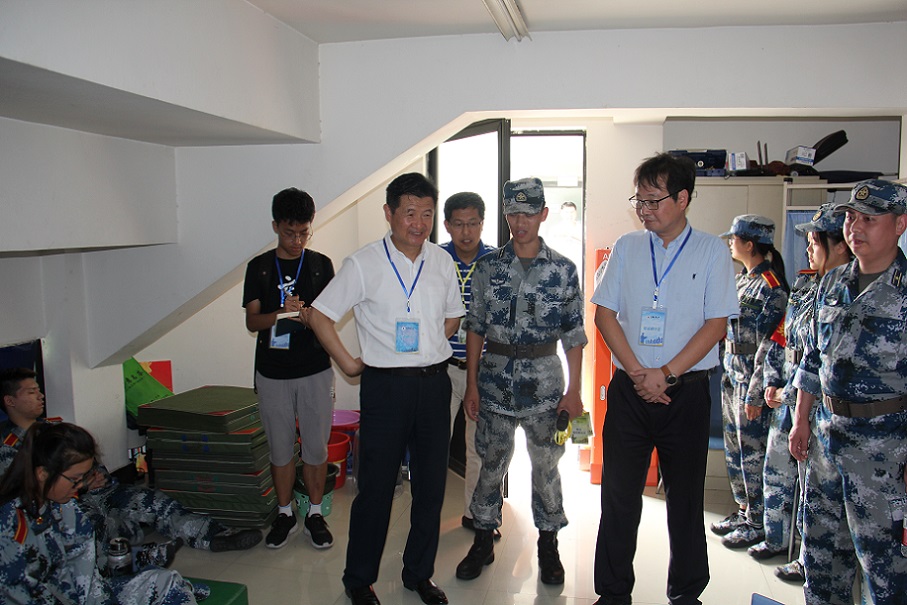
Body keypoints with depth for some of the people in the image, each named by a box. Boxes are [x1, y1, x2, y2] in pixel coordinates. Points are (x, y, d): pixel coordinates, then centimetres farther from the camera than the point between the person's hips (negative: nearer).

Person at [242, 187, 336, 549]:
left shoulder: (321, 265, 3)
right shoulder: (259, 267, 3)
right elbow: (251, 321, -1)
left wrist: (308, 316, -19)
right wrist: (281, 313, -21)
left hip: (315, 369, 0)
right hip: (273, 372, 0)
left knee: (316, 445, 6)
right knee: (280, 447, 10)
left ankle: (315, 514, 22)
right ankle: (285, 514, 26)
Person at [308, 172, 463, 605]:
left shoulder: (442, 261, 5)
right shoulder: (364, 264, -7)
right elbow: (320, 315, -3)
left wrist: (428, 351, 11)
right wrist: (348, 363, -3)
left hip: (434, 383, 4)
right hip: (386, 386, -4)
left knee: (430, 485, 12)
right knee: (376, 487, 4)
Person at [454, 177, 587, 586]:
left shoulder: (563, 270, -1)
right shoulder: (488, 267, 2)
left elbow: (574, 334, 1)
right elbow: (475, 327, 4)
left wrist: (574, 391, -3)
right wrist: (471, 384, 1)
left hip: (545, 383, -1)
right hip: (495, 381, 1)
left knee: (546, 465, 9)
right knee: (491, 464, 10)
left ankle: (548, 544, 28)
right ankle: (484, 541, 28)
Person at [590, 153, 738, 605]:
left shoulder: (711, 251, 0)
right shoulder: (626, 247, 6)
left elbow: (716, 323, -5)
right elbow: (604, 313, 2)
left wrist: (666, 373, -13)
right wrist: (638, 372, -8)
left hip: (686, 389, -1)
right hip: (629, 389, 2)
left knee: (685, 496, 10)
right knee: (619, 493, 7)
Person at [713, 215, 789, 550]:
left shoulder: (771, 286, -16)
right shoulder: (743, 279, 12)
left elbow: (772, 345, -19)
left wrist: (756, 393, -20)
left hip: (753, 381, -9)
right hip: (732, 376, 9)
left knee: (753, 452, 1)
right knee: (734, 448, 16)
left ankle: (759, 523, 15)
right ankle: (744, 510, 30)